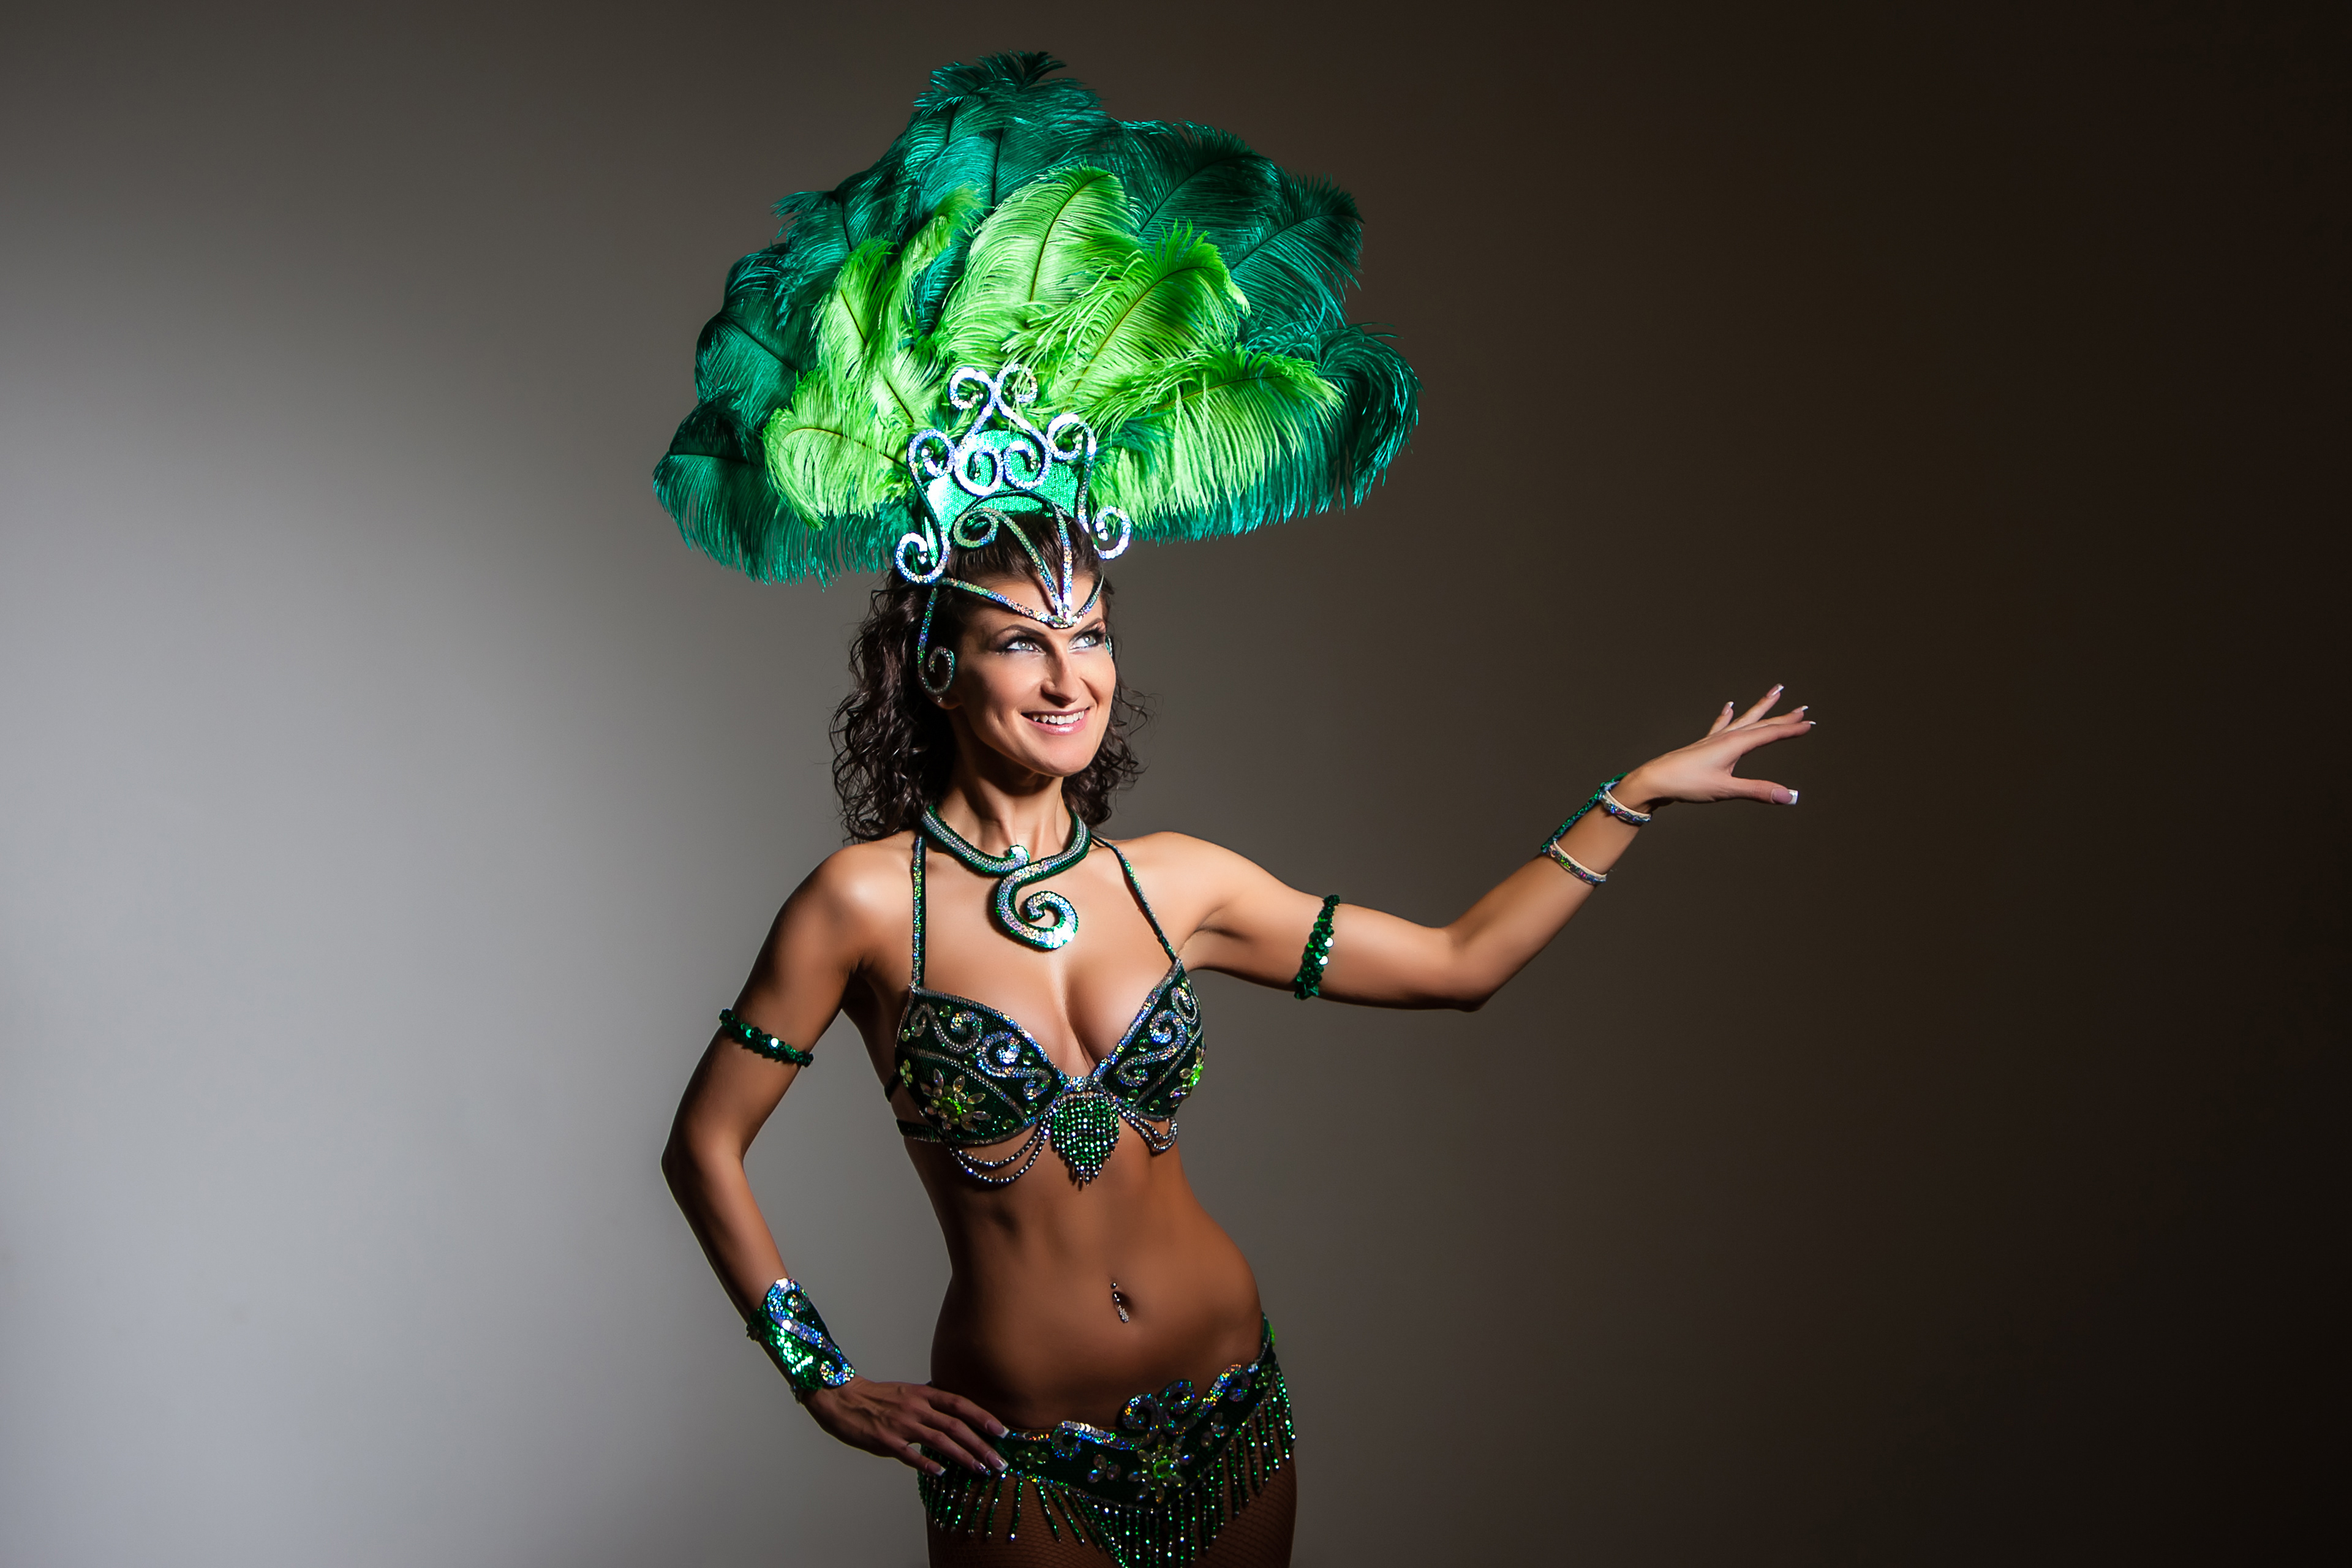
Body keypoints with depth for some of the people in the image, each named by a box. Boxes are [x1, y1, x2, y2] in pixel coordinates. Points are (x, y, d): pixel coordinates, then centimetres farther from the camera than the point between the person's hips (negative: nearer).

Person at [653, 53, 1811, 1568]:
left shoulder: (1178, 883, -3)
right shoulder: (867, 903, -13)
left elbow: (1460, 961, 5)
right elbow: (706, 1146, -5)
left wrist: (1634, 794, 5)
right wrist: (826, 1381, -4)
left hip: (1231, 1411, 4)